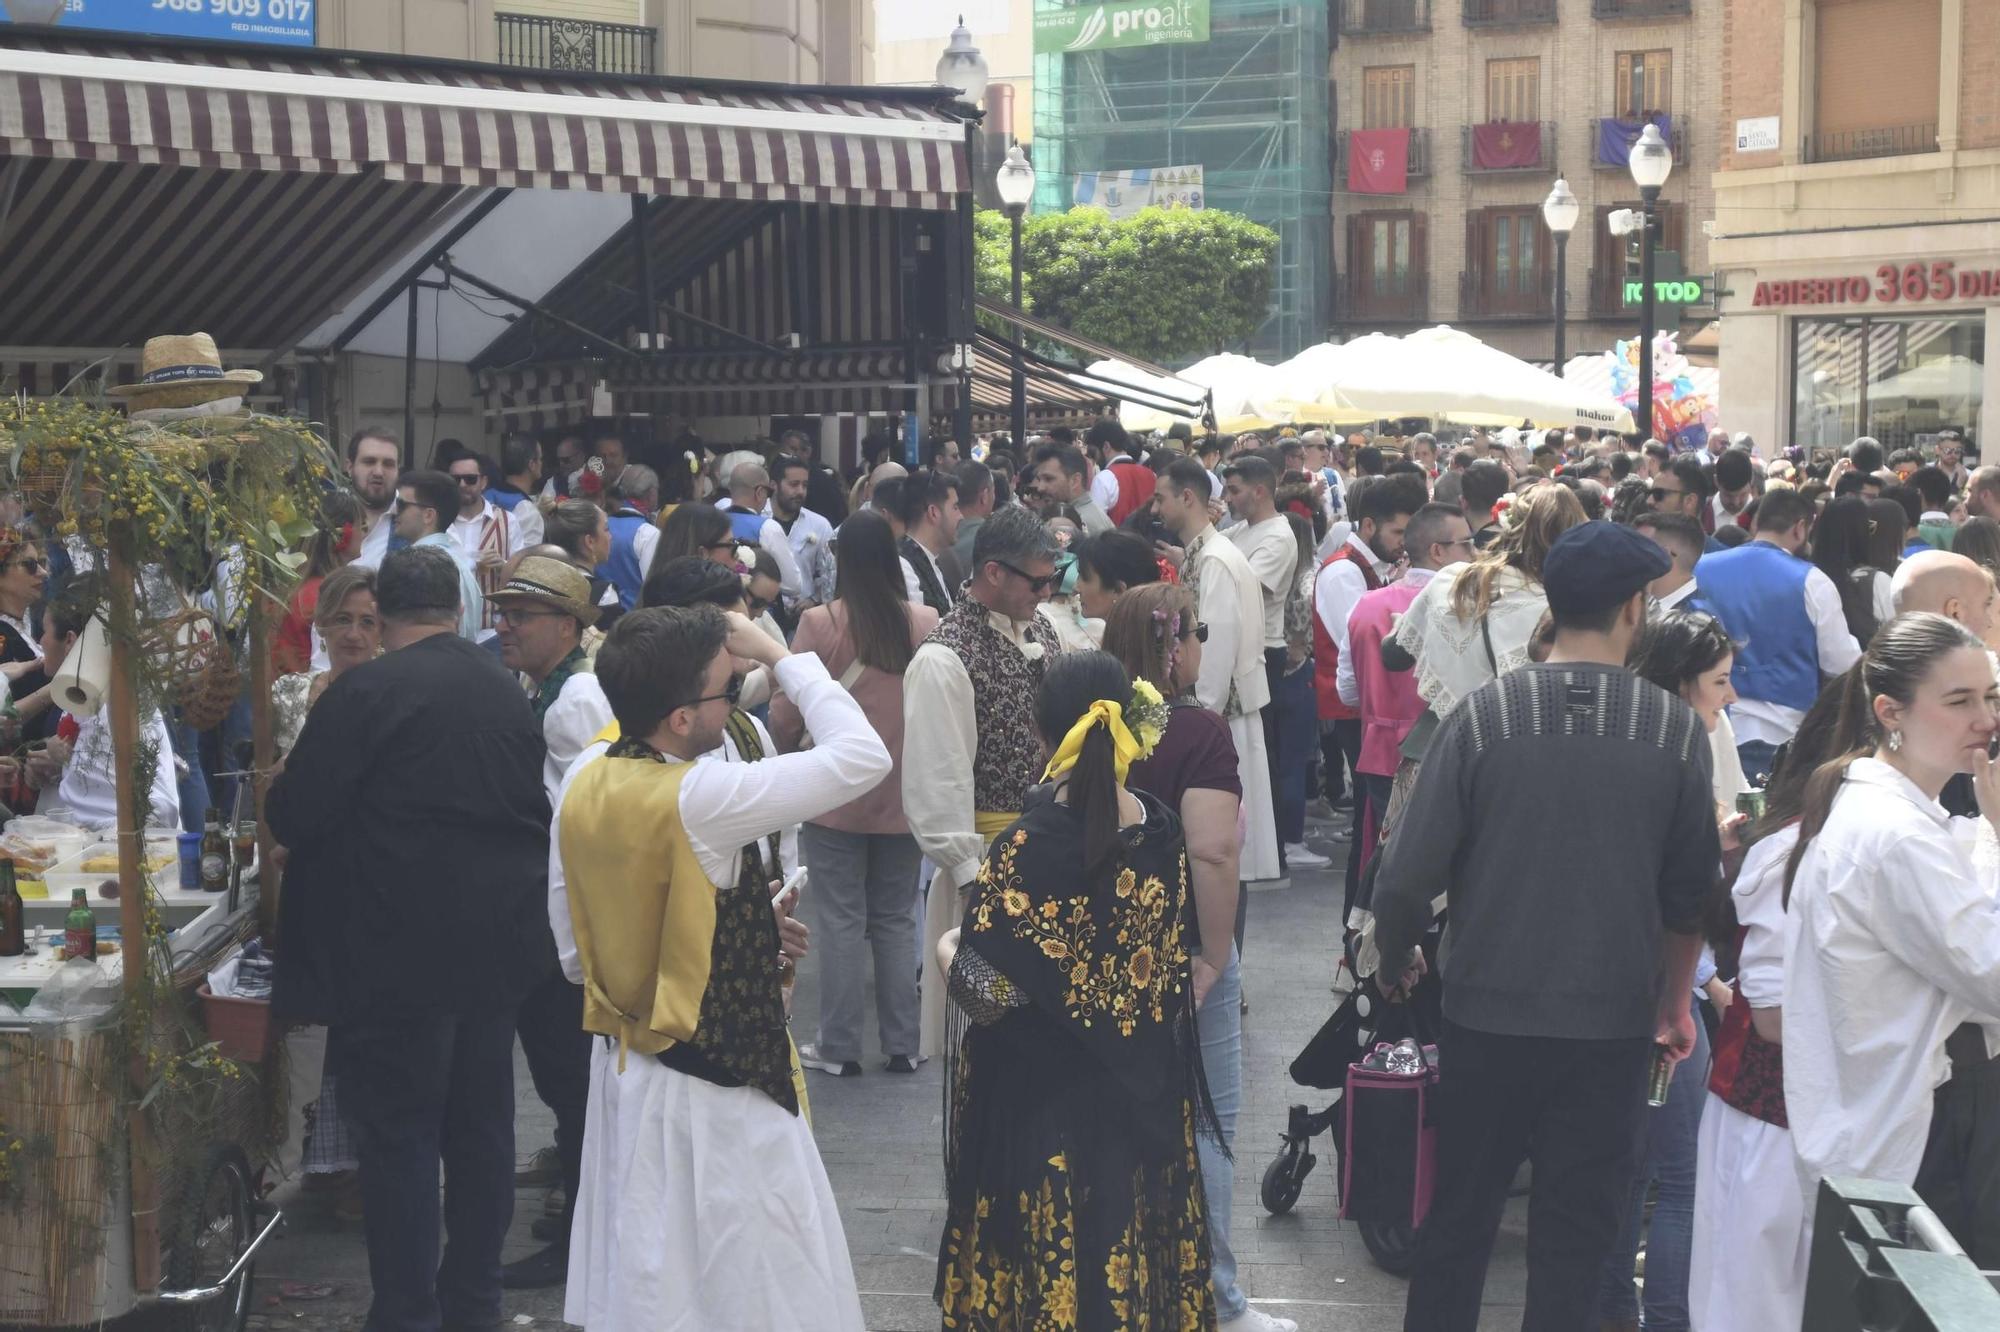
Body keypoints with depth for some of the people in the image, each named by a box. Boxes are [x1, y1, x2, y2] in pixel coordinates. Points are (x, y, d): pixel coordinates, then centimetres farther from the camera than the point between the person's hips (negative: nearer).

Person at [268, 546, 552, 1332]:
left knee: (400, 1133, 1)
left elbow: (291, 816, -14)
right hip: (500, 938, 6)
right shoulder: (506, 689, 6)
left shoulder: (363, 693, -13)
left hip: (403, 950, -6)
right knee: (481, 1122, 14)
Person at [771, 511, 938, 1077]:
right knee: (897, 921, 14)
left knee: (842, 923, 7)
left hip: (836, 796, -3)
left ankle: (839, 1047, 12)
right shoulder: (926, 623, -8)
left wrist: (787, 753, 13)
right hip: (905, 796, 3)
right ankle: (902, 1044, 19)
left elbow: (786, 716, -9)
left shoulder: (820, 624, -14)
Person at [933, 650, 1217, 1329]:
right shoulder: (1162, 828, -5)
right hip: (1146, 1094, 5)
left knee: (1056, 1261, 9)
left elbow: (988, 994, -21)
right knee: (1136, 1237, 19)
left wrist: (948, 950, -1)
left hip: (1047, 1103, -5)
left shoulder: (1029, 849, -22)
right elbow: (1173, 959, 7)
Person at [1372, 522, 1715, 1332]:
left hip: (1488, 1011, 0)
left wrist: (1395, 960, 10)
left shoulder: (1485, 713, -11)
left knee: (1460, 1214, 16)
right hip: (1613, 1021, 0)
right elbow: (1691, 889, 2)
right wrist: (1675, 1003, 18)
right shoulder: (1675, 729, -7)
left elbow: (1407, 875, -11)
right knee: (1576, 1232, 10)